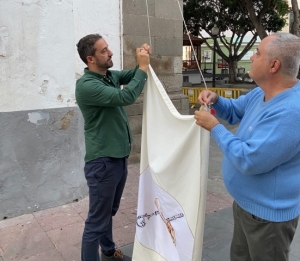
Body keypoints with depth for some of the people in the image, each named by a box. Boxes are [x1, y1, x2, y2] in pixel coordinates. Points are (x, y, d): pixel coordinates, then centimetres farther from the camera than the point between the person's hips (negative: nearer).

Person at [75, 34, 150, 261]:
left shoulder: (111, 75, 6)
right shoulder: (86, 85, -21)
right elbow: (126, 97, -30)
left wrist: (143, 63, -5)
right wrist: (143, 67, -20)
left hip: (120, 157, 9)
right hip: (103, 161, -9)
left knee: (110, 211, 24)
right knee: (97, 220, 2)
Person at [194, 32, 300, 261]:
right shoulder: (263, 93, 0)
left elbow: (250, 160, -33)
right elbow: (235, 111, 17)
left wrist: (214, 127, -22)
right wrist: (216, 100, -6)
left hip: (267, 214, -9)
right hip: (246, 203, 10)